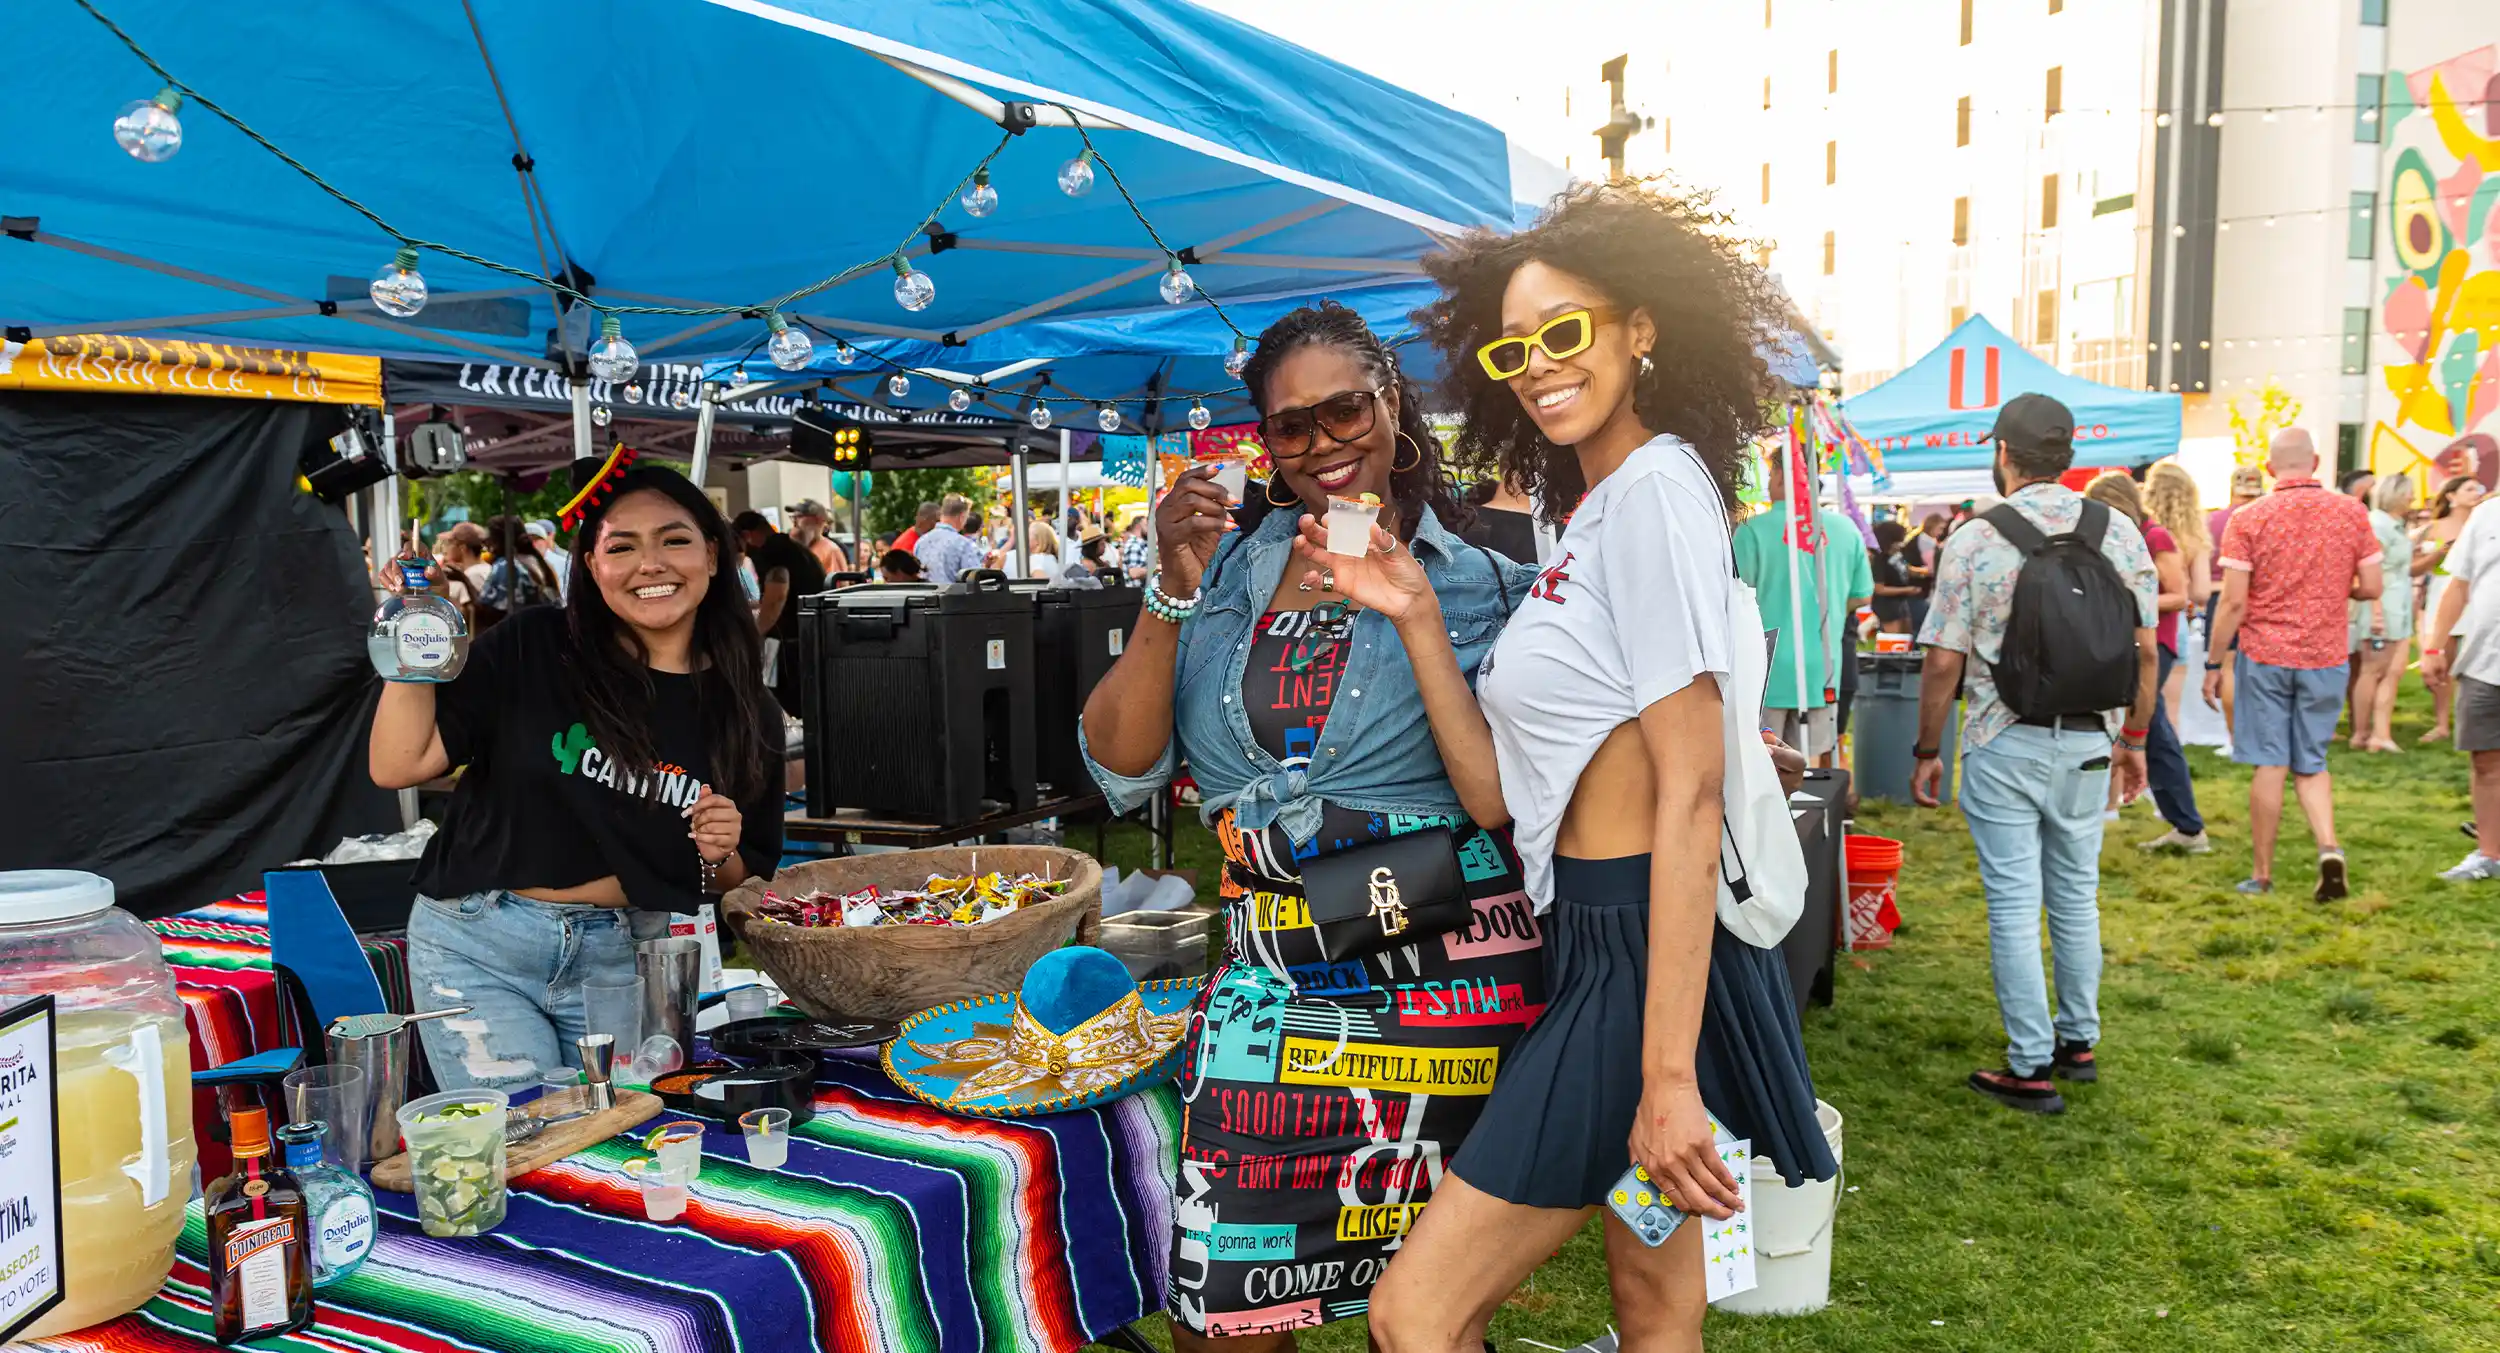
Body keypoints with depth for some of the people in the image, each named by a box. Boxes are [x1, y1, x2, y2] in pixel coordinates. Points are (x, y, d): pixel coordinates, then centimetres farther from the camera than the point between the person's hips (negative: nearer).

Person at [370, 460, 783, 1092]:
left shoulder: (746, 713, 1)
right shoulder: (532, 648, -5)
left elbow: (745, 889, 9)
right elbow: (398, 766, -7)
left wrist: (721, 856, -12)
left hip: (625, 961, 2)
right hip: (480, 949, -2)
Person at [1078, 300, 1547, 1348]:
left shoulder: (1481, 583, 0)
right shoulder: (1231, 574, 8)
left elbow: (1499, 799, -11)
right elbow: (1122, 769, 1)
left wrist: (1417, 615, -19)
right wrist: (1173, 590, -9)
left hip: (1439, 978, -2)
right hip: (1268, 981, 3)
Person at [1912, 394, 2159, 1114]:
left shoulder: (1973, 540, -11)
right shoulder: (2119, 533, 0)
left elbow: (1943, 661, -11)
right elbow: (2147, 651, 3)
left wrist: (1927, 750, 0)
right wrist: (2134, 739, 15)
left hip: (2002, 744, -4)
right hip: (2086, 743, 4)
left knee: (2014, 903, 2)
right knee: (2077, 893, 18)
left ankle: (2032, 1068, 8)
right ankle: (2079, 1041, 30)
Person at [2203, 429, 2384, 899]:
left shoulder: (2248, 519, -8)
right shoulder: (2352, 513, -1)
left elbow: (2233, 602, -11)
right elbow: (2371, 588, 1)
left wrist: (2213, 664, -3)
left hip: (2264, 656, -2)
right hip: (2325, 658, 2)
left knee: (2270, 764, 4)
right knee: (2311, 764, 14)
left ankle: (2262, 874, 10)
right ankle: (2329, 847, -7)